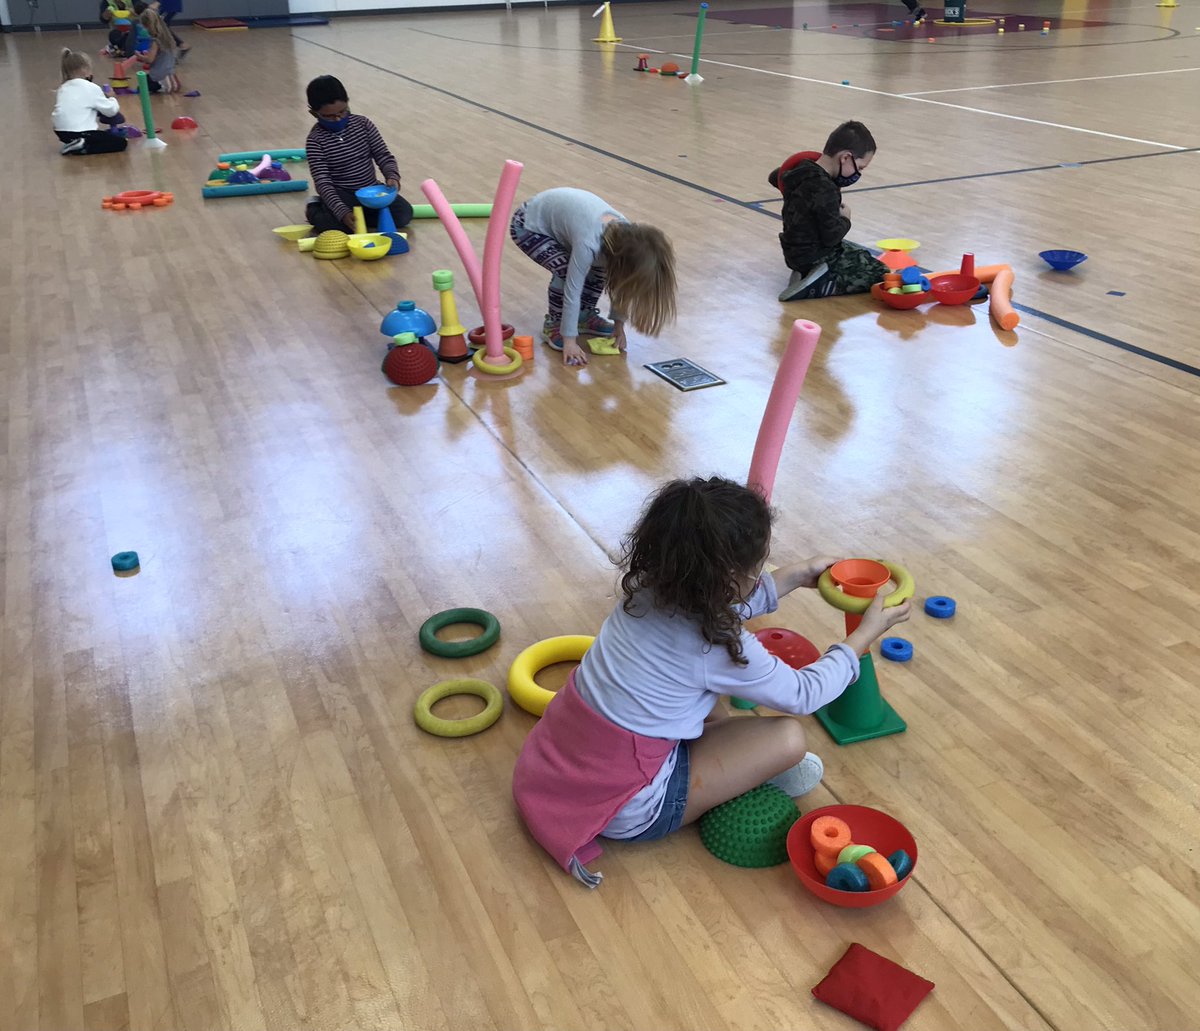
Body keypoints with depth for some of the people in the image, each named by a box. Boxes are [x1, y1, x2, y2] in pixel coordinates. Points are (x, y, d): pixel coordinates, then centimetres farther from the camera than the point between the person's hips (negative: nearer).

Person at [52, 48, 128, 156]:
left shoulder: (62, 88, 17)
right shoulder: (91, 88, -2)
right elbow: (111, 110, 2)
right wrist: (112, 100, 23)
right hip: (80, 133, -8)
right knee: (120, 142, 1)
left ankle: (73, 143, 11)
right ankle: (83, 147, -12)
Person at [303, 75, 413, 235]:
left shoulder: (363, 123, -3)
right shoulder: (315, 140, -14)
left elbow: (384, 156, -1)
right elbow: (323, 182, -19)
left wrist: (393, 177, -25)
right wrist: (343, 212, -33)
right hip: (342, 195, -3)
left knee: (404, 214, -18)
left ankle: (357, 215, -2)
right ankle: (315, 209, 5)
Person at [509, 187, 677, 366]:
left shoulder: (626, 234, -18)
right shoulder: (589, 242, -39)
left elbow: (619, 282, -5)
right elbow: (572, 291, -33)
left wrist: (619, 323, -4)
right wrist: (569, 340, -28)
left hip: (559, 210, 7)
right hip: (527, 225, -7)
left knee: (601, 265, -6)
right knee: (566, 271, -25)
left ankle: (585, 316, 14)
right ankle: (554, 324, -3)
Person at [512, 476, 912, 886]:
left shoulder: (646, 589, -6)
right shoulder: (718, 648, -25)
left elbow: (722, 606, 18)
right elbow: (803, 694, -7)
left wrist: (796, 575, 21)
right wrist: (867, 633, 5)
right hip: (625, 811, -7)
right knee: (787, 738, -10)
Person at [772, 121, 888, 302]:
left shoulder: (802, 171, 1)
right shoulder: (825, 190, -28)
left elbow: (774, 177, 22)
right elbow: (832, 236, -25)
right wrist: (845, 219, -6)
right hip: (816, 259, -10)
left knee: (864, 255, 30)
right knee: (880, 274, -4)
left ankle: (808, 275, 11)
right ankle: (818, 286, -13)